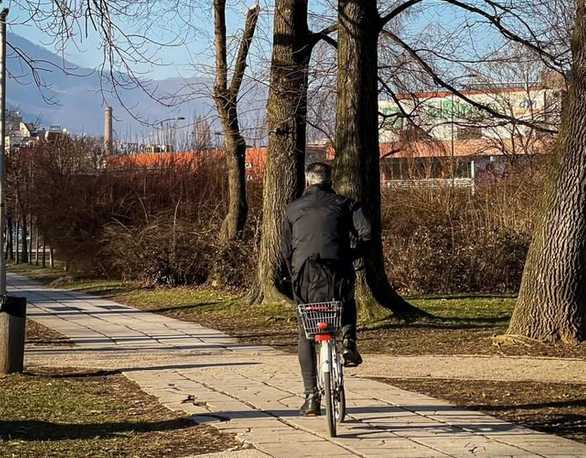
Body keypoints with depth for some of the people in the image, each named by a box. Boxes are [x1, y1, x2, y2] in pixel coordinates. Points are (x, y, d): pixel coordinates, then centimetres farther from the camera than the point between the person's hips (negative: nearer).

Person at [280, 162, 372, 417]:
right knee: (347, 305, 33)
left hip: (304, 271, 0)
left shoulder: (294, 209, 18)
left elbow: (286, 251, 16)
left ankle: (311, 396, 7)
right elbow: (366, 233, -3)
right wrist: (351, 257, 11)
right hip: (337, 270, 0)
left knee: (306, 334, 12)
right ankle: (348, 342, 5)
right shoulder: (344, 204, 14)